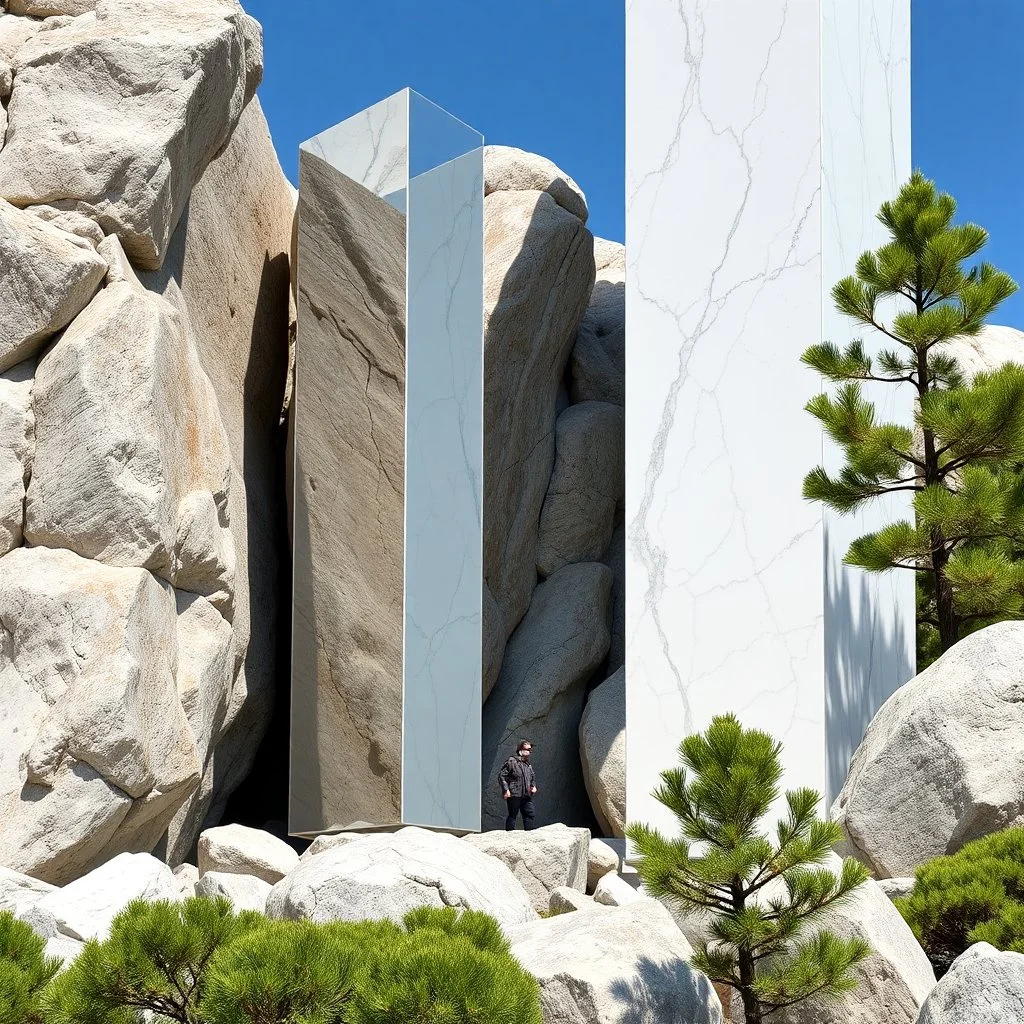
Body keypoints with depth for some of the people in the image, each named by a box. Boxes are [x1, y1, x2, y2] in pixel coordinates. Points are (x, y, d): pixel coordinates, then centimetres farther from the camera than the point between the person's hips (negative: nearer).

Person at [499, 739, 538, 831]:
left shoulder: (528, 764, 16)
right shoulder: (511, 762, -8)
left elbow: (532, 777, 30)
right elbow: (502, 775, -9)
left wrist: (533, 786, 10)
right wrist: (506, 789, -15)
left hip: (526, 795, 7)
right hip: (514, 795, -7)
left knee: (529, 814, 5)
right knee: (512, 815, -2)